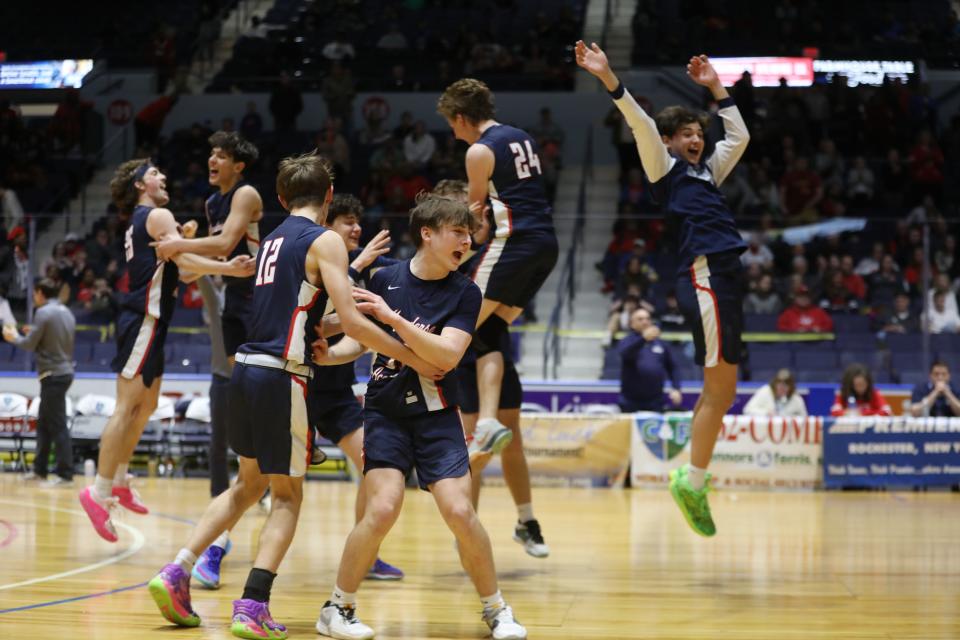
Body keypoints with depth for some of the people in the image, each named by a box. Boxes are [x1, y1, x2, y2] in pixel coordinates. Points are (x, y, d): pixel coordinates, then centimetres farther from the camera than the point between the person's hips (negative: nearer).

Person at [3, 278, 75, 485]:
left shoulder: (43, 313, -13)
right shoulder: (66, 312, 12)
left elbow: (30, 344, -10)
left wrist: (14, 337, 9)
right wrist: (23, 337, 19)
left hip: (53, 374, -9)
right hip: (65, 370, 9)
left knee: (57, 426, -8)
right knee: (44, 423, 16)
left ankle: (65, 474, -9)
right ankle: (40, 469, 21)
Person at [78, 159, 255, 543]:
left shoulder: (140, 223, 22)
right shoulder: (158, 216, -8)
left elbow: (171, 267, 26)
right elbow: (183, 259, -23)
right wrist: (228, 269, -33)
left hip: (145, 319, 10)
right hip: (144, 320, -10)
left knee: (146, 405, 17)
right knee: (127, 407, -12)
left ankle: (119, 482, 23)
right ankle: (99, 493, -14)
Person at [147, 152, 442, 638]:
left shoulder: (273, 240, 16)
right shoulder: (325, 241, -6)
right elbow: (351, 321, -13)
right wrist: (412, 359, -7)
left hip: (247, 370, 7)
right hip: (281, 378, -7)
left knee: (250, 483, 21)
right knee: (287, 495, 5)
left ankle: (176, 575, 14)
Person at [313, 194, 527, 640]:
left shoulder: (464, 293, -4)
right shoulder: (386, 278, -1)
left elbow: (448, 355, -19)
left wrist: (394, 318, -25)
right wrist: (322, 354, -2)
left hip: (436, 415, 0)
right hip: (385, 410, 0)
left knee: (459, 511, -11)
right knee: (383, 508, -18)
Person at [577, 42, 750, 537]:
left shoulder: (705, 171, 26)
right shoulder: (664, 166, 6)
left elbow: (739, 136, 36)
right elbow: (641, 123, -7)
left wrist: (715, 87, 34)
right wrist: (608, 78, -17)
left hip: (724, 274, 9)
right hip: (704, 274, -9)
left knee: (717, 391, 9)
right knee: (721, 390, -9)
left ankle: (691, 477, 14)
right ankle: (693, 481, -4)